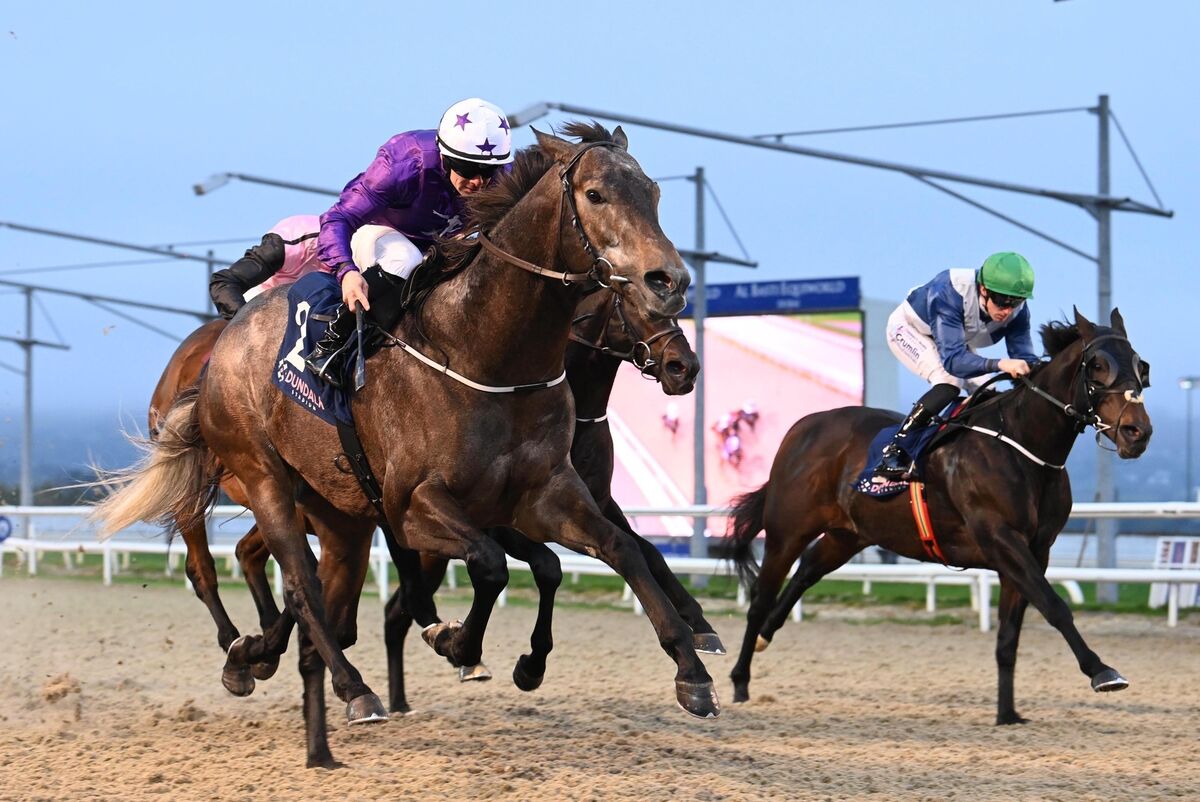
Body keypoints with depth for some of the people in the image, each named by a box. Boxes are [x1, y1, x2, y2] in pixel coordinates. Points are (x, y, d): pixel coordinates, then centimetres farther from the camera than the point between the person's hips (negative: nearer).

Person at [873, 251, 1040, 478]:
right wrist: (999, 364, -66)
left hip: (954, 339, 7)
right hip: (908, 328, -7)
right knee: (950, 383, -29)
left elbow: (1025, 357, -24)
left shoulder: (1016, 309, -26)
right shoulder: (949, 294, -43)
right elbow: (953, 359, -51)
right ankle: (894, 450, -25)